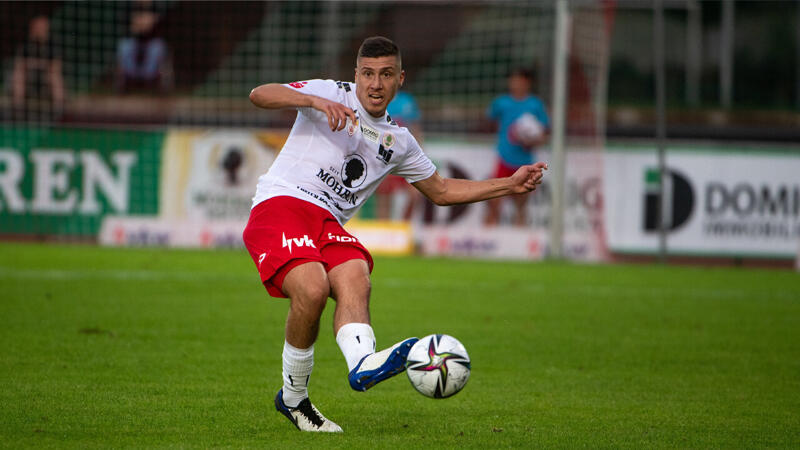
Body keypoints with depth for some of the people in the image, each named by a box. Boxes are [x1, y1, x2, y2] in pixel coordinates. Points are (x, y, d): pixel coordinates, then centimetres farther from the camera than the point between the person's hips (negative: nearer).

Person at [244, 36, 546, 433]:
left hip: (327, 223, 5)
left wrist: (510, 185, 26)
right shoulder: (332, 93, 6)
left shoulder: (398, 142, 22)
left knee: (356, 280, -29)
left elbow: (441, 191, 34)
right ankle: (292, 397, -15)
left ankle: (362, 364, -57)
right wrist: (315, 102, -25)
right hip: (280, 205, -5)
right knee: (313, 289, -31)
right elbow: (259, 95, -8)